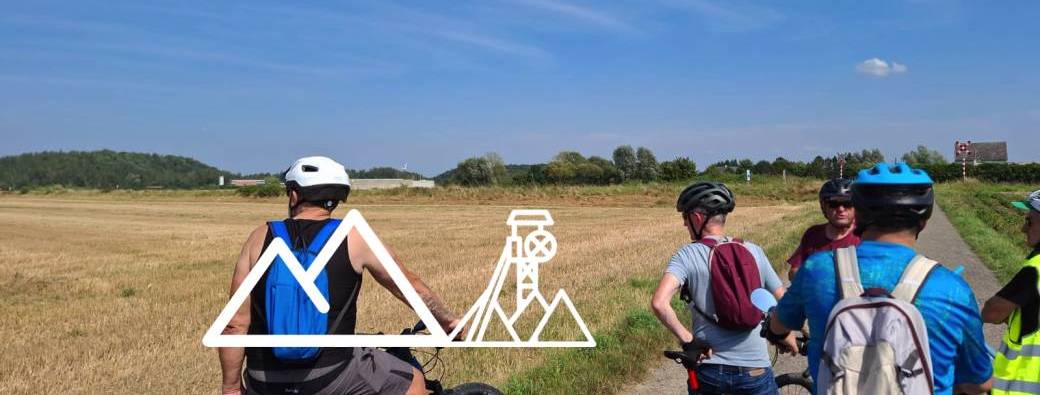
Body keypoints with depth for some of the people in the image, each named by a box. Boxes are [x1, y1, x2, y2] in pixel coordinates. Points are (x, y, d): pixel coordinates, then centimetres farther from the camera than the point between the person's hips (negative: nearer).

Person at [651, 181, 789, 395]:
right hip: (755, 370, 1)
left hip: (709, 370, -1)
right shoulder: (754, 251, -1)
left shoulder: (688, 255, -9)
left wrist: (687, 338, -11)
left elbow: (659, 303, -23)